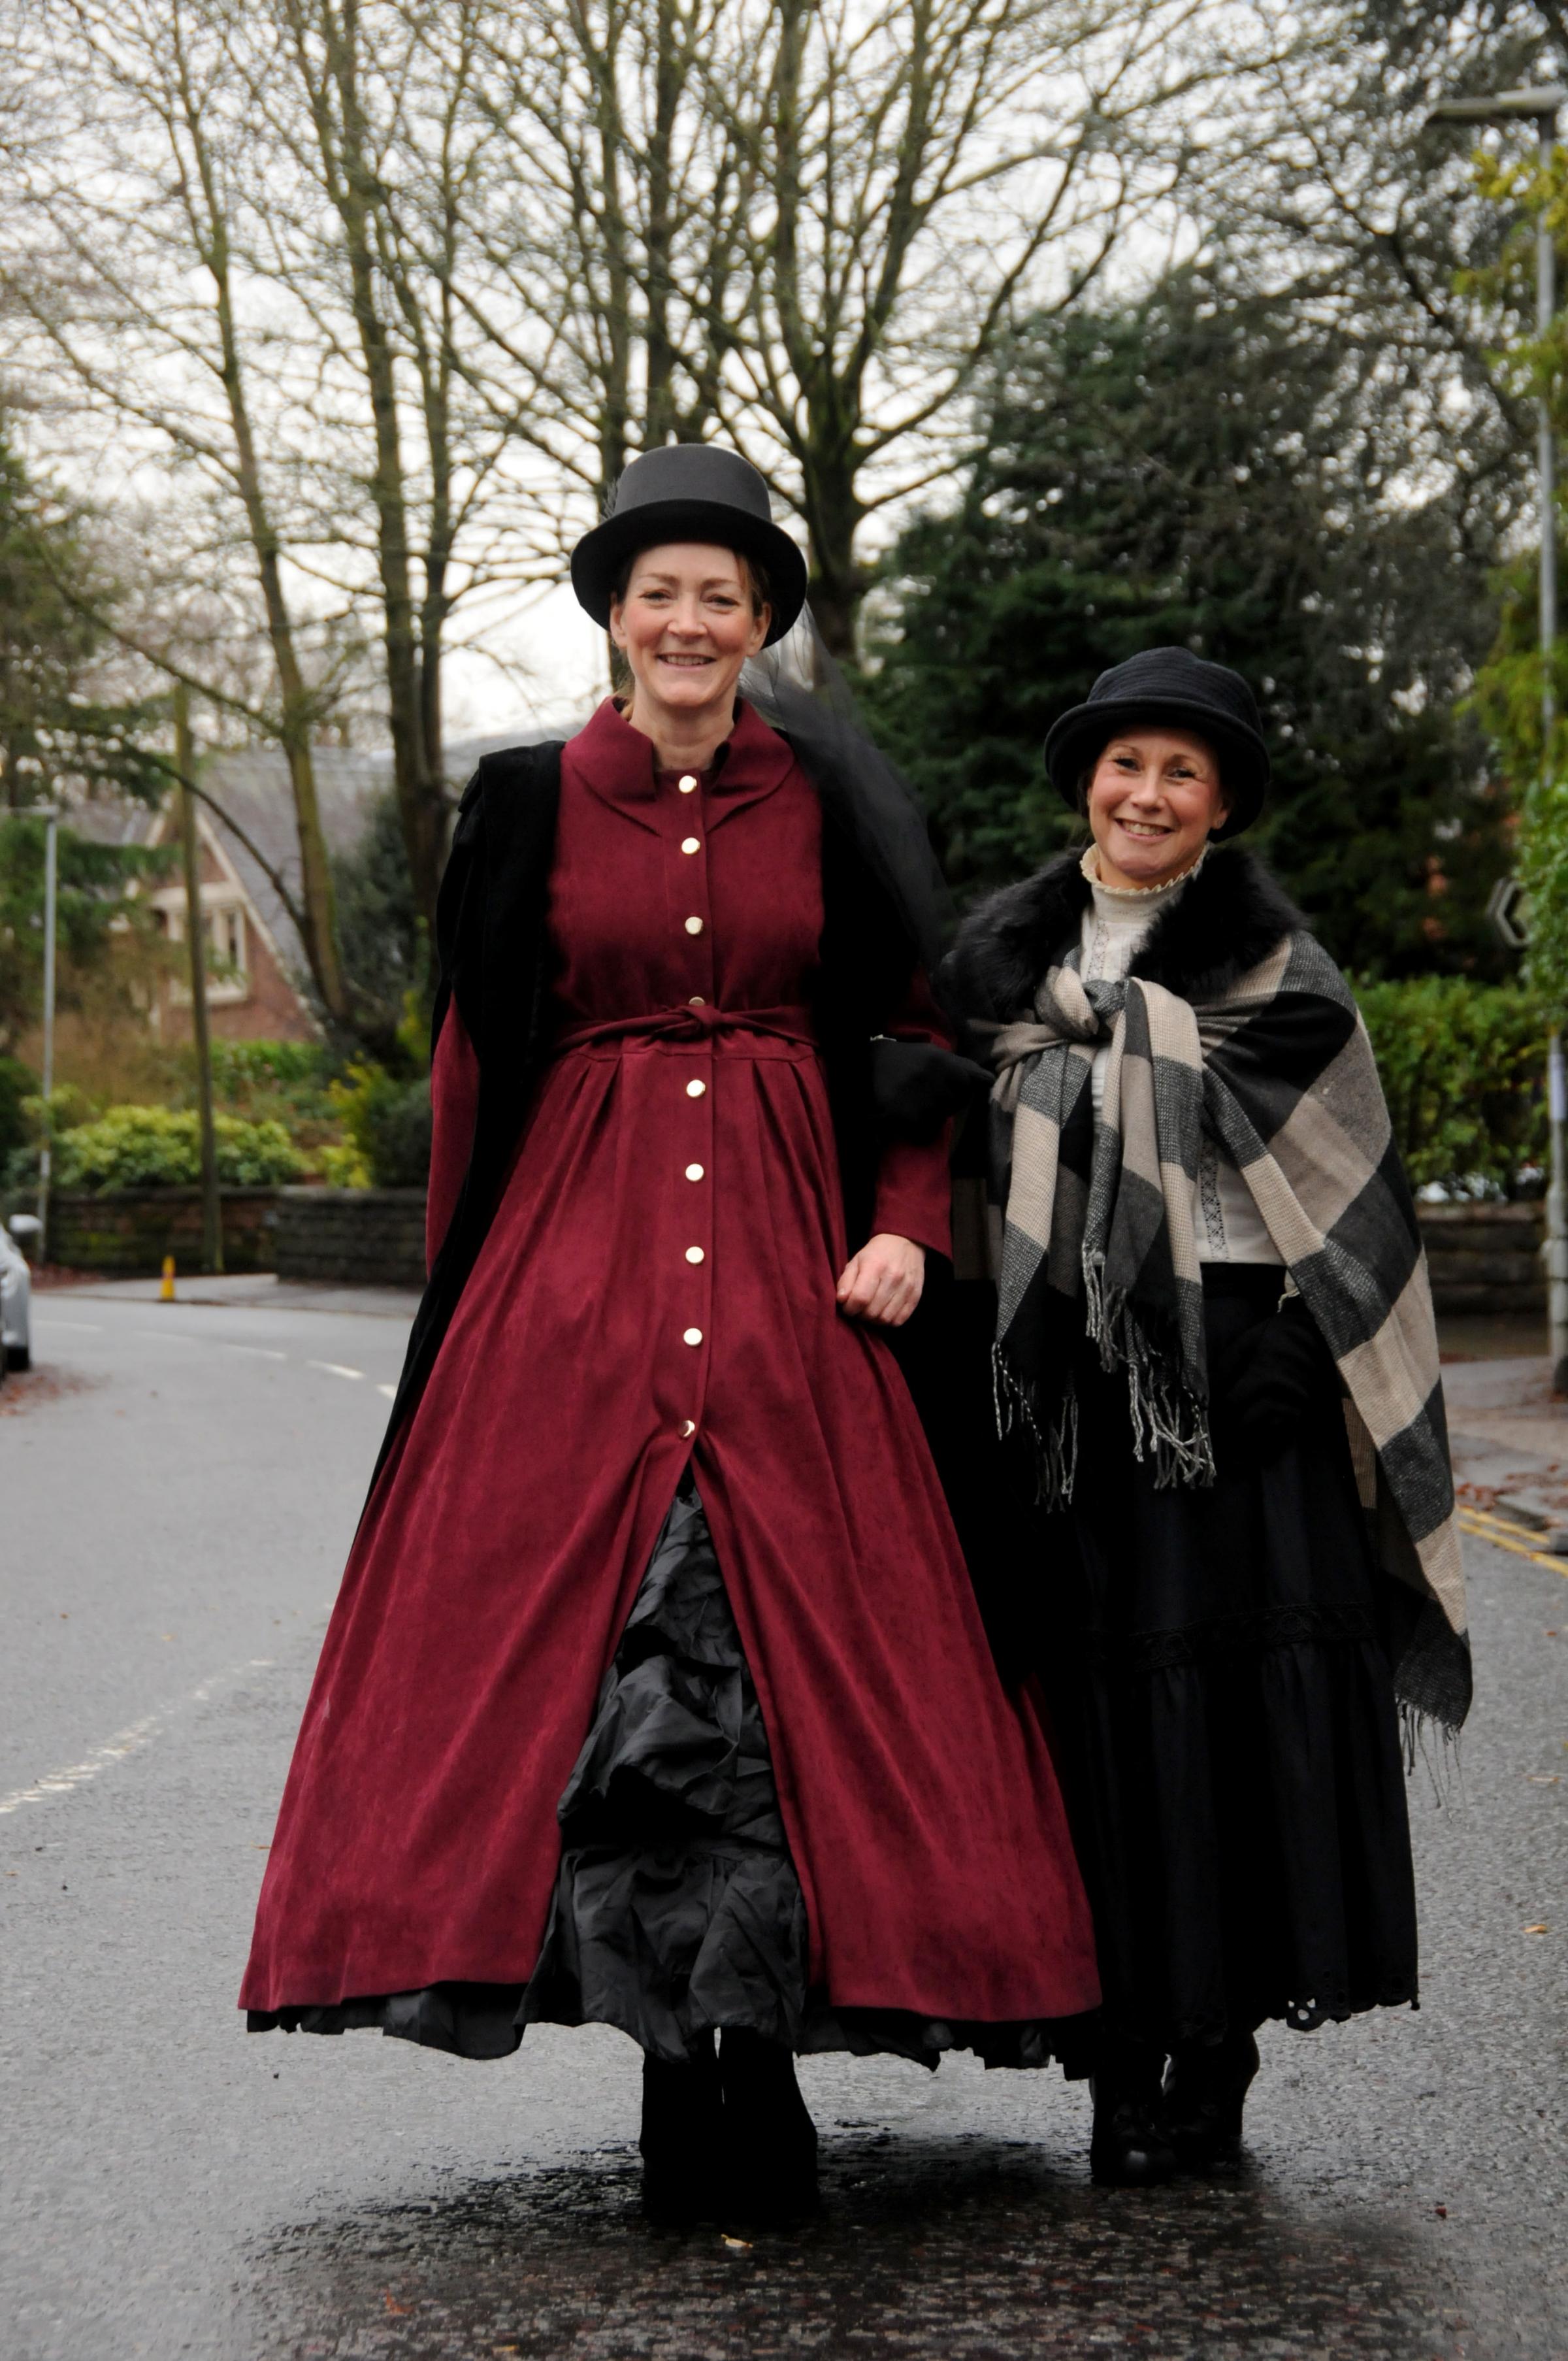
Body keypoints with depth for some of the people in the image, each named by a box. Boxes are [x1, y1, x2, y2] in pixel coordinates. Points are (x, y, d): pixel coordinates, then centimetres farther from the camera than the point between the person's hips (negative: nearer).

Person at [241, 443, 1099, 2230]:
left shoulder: (829, 806, 9)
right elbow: (475, 1055, 10)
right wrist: (471, 1298, 5)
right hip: (577, 1260, 0)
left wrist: (905, 1225, -4)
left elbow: (909, 1031, 12)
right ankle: (694, 2084, 1)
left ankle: (747, 2063, 2)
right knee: (576, 1629, -7)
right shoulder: (530, 800, 8)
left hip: (788, 1254, 1)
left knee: (794, 1629, -6)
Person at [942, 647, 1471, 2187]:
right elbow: (961, 1146, 17)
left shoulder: (1274, 967, 6)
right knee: (1102, 1694, -1)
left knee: (1243, 1693, -4)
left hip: (1242, 1375, -2)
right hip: (1069, 1383, 2)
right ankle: (1125, 2067, 4)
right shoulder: (1007, 952, 14)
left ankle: (1216, 2059, 4)